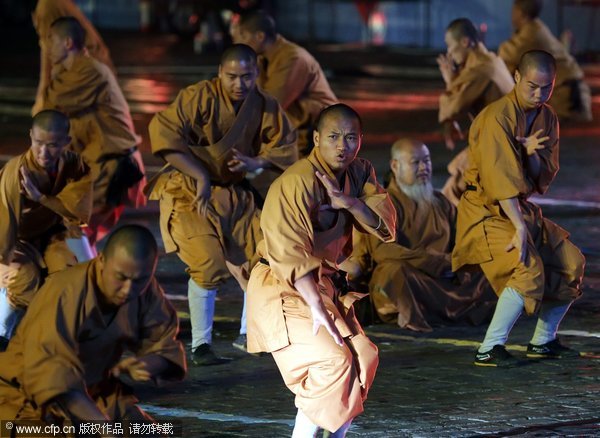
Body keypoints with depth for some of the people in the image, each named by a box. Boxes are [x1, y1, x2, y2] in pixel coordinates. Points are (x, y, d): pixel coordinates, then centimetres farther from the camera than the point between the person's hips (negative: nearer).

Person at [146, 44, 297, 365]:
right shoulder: (199, 97, -18)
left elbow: (285, 148, 7)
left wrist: (256, 162, -15)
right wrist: (200, 176, -29)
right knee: (208, 264, -20)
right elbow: (163, 134, -25)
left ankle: (248, 335, 23)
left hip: (235, 192, 6)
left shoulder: (265, 107, -1)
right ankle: (200, 345, -7)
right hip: (190, 193, -6)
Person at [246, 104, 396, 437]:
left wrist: (349, 203, -25)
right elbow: (291, 255, -28)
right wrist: (316, 308, -30)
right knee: (332, 359, -21)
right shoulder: (296, 183, -23)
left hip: (322, 283, 9)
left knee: (361, 356, 5)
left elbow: (385, 227, -7)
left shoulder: (360, 173, 3)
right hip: (282, 288, -9)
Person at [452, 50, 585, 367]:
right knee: (529, 269, -29)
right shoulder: (497, 116, -19)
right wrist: (520, 226, -31)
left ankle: (543, 341, 21)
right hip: (487, 211, -9)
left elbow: (545, 177, 2)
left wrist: (532, 153, -20)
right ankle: (489, 350, -26)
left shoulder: (547, 118, 7)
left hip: (521, 207, 9)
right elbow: (500, 178, -26)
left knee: (572, 265, 8)